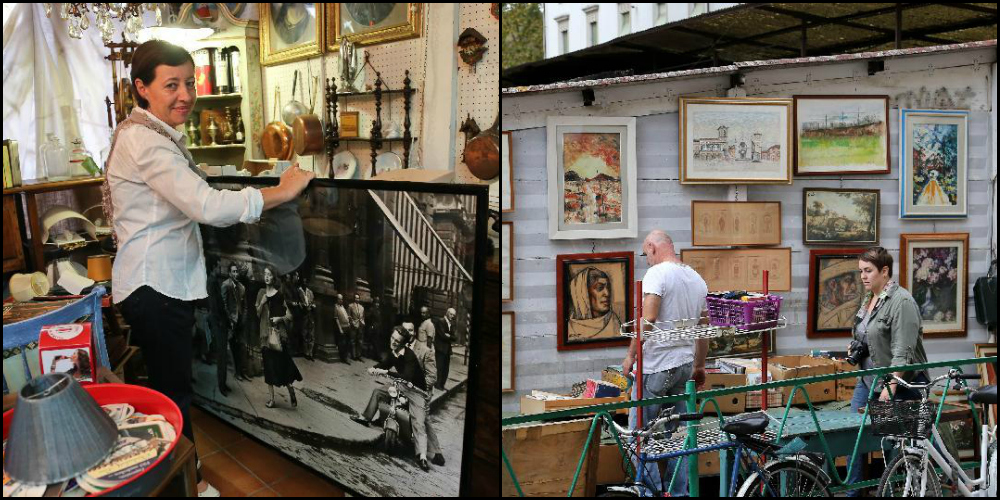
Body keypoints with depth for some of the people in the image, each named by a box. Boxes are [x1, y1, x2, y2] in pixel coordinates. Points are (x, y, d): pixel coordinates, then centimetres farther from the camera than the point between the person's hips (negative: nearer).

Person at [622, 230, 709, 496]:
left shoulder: (657, 273, -12)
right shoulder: (698, 279, 13)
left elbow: (647, 318, -22)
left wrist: (630, 355, -12)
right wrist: (699, 365, 27)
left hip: (655, 365, -8)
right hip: (685, 365, 8)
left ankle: (652, 489, -3)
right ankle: (678, 491, 18)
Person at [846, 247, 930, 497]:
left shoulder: (901, 301, -17)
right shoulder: (868, 299, 11)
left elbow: (902, 352, -22)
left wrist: (890, 387, -27)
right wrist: (856, 348, 7)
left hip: (899, 383, -8)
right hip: (868, 380, 8)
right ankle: (853, 491, 11)